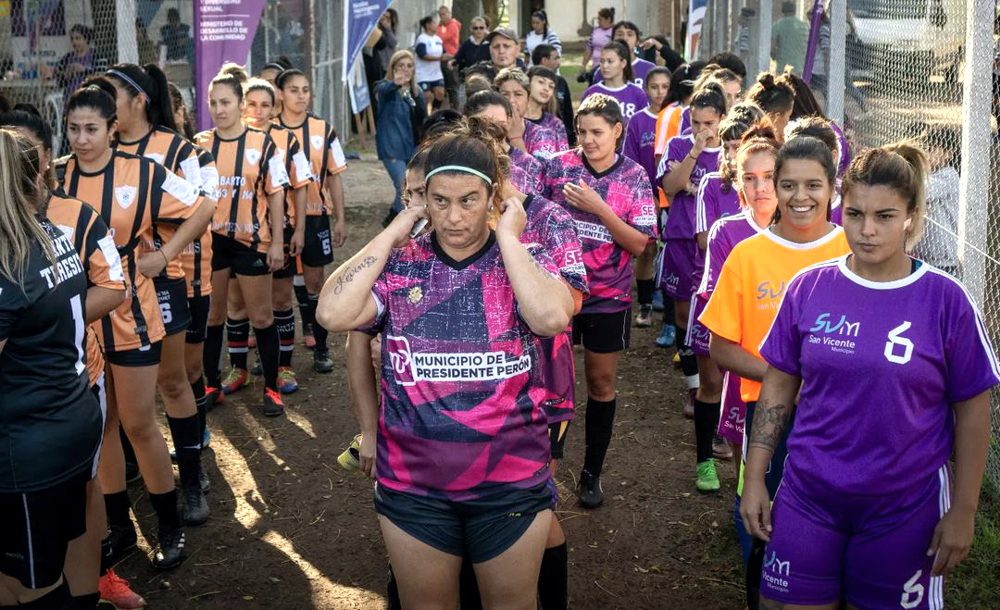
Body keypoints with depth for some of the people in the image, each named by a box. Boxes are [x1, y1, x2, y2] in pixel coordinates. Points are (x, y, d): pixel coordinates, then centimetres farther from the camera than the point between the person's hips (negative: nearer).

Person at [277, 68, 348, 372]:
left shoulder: (323, 130, 3)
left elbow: (334, 176, 7)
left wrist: (340, 219, 4)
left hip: (315, 216, 0)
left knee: (315, 282, 6)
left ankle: (321, 348, 16)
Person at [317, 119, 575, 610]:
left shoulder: (525, 261, -4)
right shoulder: (398, 266, -3)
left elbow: (551, 317, -25)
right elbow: (333, 313, -19)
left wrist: (507, 237, -16)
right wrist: (392, 234, -11)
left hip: (512, 483, 0)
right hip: (411, 485, 1)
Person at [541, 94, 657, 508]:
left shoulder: (634, 178, -4)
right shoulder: (559, 166, -4)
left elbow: (639, 244, -10)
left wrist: (598, 208, -19)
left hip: (608, 298, 0)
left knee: (602, 382, 10)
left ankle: (592, 472, 25)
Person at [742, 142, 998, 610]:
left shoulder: (947, 301, -8)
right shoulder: (808, 288, -2)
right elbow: (778, 387, 5)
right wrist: (754, 479, 4)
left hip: (904, 509, -2)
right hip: (808, 500, 2)